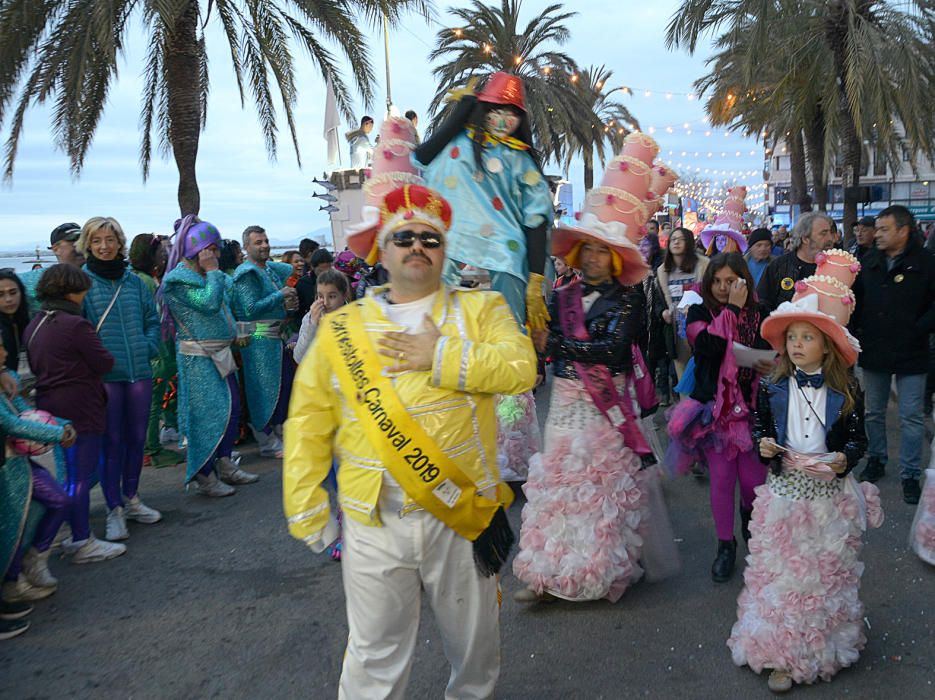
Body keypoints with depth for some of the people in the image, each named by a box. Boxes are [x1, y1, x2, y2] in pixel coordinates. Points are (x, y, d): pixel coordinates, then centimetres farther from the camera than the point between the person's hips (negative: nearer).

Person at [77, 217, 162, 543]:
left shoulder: (134, 281, 9)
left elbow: (152, 318, 15)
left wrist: (148, 347, 2)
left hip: (139, 371, 4)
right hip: (104, 375, -4)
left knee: (137, 437, 12)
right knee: (112, 440, 1)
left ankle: (131, 498, 30)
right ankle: (114, 510, 13)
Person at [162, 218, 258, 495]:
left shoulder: (204, 275, 14)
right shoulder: (179, 280, -13)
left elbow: (225, 304, 22)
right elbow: (210, 303, -24)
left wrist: (233, 335, 11)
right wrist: (213, 271, -14)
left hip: (220, 353, 9)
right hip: (199, 357, -9)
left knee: (232, 408, 12)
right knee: (209, 414, -6)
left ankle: (225, 465, 24)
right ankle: (204, 477, 6)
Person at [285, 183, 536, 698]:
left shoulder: (479, 310, 2)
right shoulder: (342, 327, 4)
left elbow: (520, 367, -15)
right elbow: (309, 422, 4)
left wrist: (441, 358, -19)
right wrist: (306, 509, 1)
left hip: (463, 517, 0)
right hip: (373, 525, 0)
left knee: (474, 645, 20)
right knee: (374, 657, 12)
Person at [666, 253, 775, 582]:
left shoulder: (759, 315, 3)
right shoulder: (699, 313, -2)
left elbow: (772, 356, 7)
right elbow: (709, 347, -20)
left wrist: (771, 366, -16)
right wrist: (732, 309, -15)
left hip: (751, 406, 1)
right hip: (714, 407, -1)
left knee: (753, 478, 1)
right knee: (721, 478, 3)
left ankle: (749, 511, 39)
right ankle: (725, 545, 21)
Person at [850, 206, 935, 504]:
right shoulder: (868, 262, 3)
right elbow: (853, 300, 11)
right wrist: (854, 332, 2)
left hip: (910, 356, -4)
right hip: (873, 353, 4)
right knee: (874, 412, 16)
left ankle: (910, 475, 15)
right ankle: (876, 460, 33)